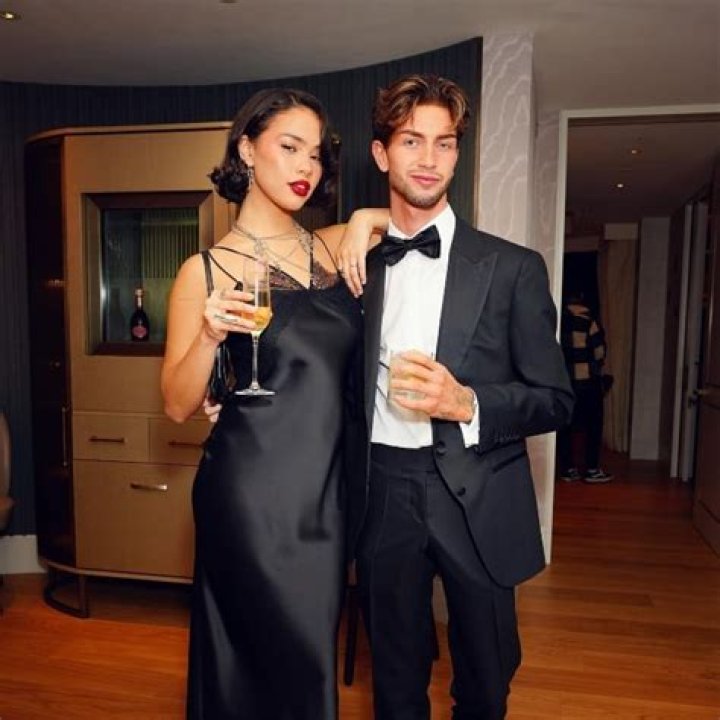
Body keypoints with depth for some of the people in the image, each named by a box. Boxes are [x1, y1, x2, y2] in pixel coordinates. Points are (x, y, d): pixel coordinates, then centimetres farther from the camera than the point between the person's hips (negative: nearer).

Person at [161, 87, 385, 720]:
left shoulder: (333, 247, 7)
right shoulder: (207, 269, -4)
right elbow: (178, 404, -4)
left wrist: (366, 218, 0)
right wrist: (209, 335, -21)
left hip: (326, 489, 5)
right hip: (253, 494, -4)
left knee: (305, 658, 19)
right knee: (303, 667, 6)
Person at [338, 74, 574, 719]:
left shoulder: (513, 267, -2)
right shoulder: (357, 265, 5)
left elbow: (555, 400, -2)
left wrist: (467, 403, -20)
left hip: (476, 499, -1)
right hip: (382, 495, 2)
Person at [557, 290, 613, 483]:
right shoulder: (588, 319, -6)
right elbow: (599, 351, -5)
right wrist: (597, 370, 13)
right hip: (586, 380, -3)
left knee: (565, 424, 8)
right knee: (593, 424, 7)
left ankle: (568, 468, 11)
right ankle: (592, 469, 8)